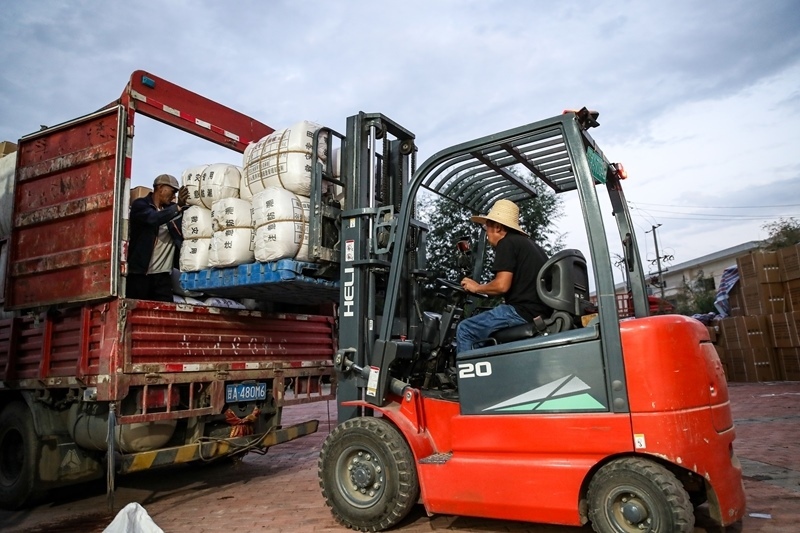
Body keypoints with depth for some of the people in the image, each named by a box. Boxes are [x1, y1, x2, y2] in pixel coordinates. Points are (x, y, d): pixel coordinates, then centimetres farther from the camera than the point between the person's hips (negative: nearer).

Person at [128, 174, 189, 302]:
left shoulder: (169, 208, 15)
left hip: (163, 274, 4)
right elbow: (154, 218, -21)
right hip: (140, 272, -4)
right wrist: (178, 207, -23)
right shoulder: (140, 204, 0)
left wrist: (183, 205, -8)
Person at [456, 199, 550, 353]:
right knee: (481, 326, 24)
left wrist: (477, 287, 2)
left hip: (524, 311, -10)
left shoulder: (507, 243, -5)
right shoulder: (528, 243, 23)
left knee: (465, 330, -4)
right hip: (542, 311, 10)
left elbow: (502, 285, -16)